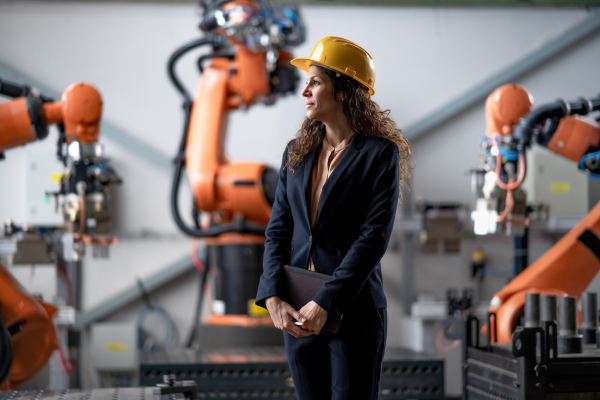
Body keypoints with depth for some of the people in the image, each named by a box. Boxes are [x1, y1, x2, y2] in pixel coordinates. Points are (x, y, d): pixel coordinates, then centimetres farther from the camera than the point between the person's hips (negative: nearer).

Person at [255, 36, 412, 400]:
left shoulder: (380, 153, -7)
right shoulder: (297, 152, 10)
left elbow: (374, 237, -14)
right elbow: (278, 229, 7)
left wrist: (325, 303, -19)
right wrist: (273, 298, -7)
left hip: (354, 311, -5)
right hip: (298, 313, 5)